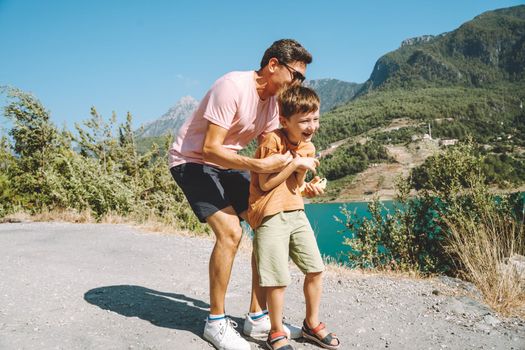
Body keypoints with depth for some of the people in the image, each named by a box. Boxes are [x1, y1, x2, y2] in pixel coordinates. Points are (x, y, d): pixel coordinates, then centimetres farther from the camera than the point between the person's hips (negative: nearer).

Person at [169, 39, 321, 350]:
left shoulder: (275, 100, 1)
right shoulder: (232, 87, -24)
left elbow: (271, 154, 3)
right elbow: (210, 149, -29)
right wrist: (259, 166, -39)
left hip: (227, 162, 8)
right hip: (192, 160, -8)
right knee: (230, 231, -23)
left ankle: (258, 316, 8)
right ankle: (216, 321, -3)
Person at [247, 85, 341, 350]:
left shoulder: (307, 147, 10)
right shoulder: (273, 141, -12)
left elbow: (295, 187, 10)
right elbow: (265, 184, -13)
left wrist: (303, 174, -10)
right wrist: (295, 163, -14)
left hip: (296, 212, 7)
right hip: (270, 216, -7)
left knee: (315, 268, 9)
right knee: (278, 278, -5)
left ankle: (312, 324, 29)